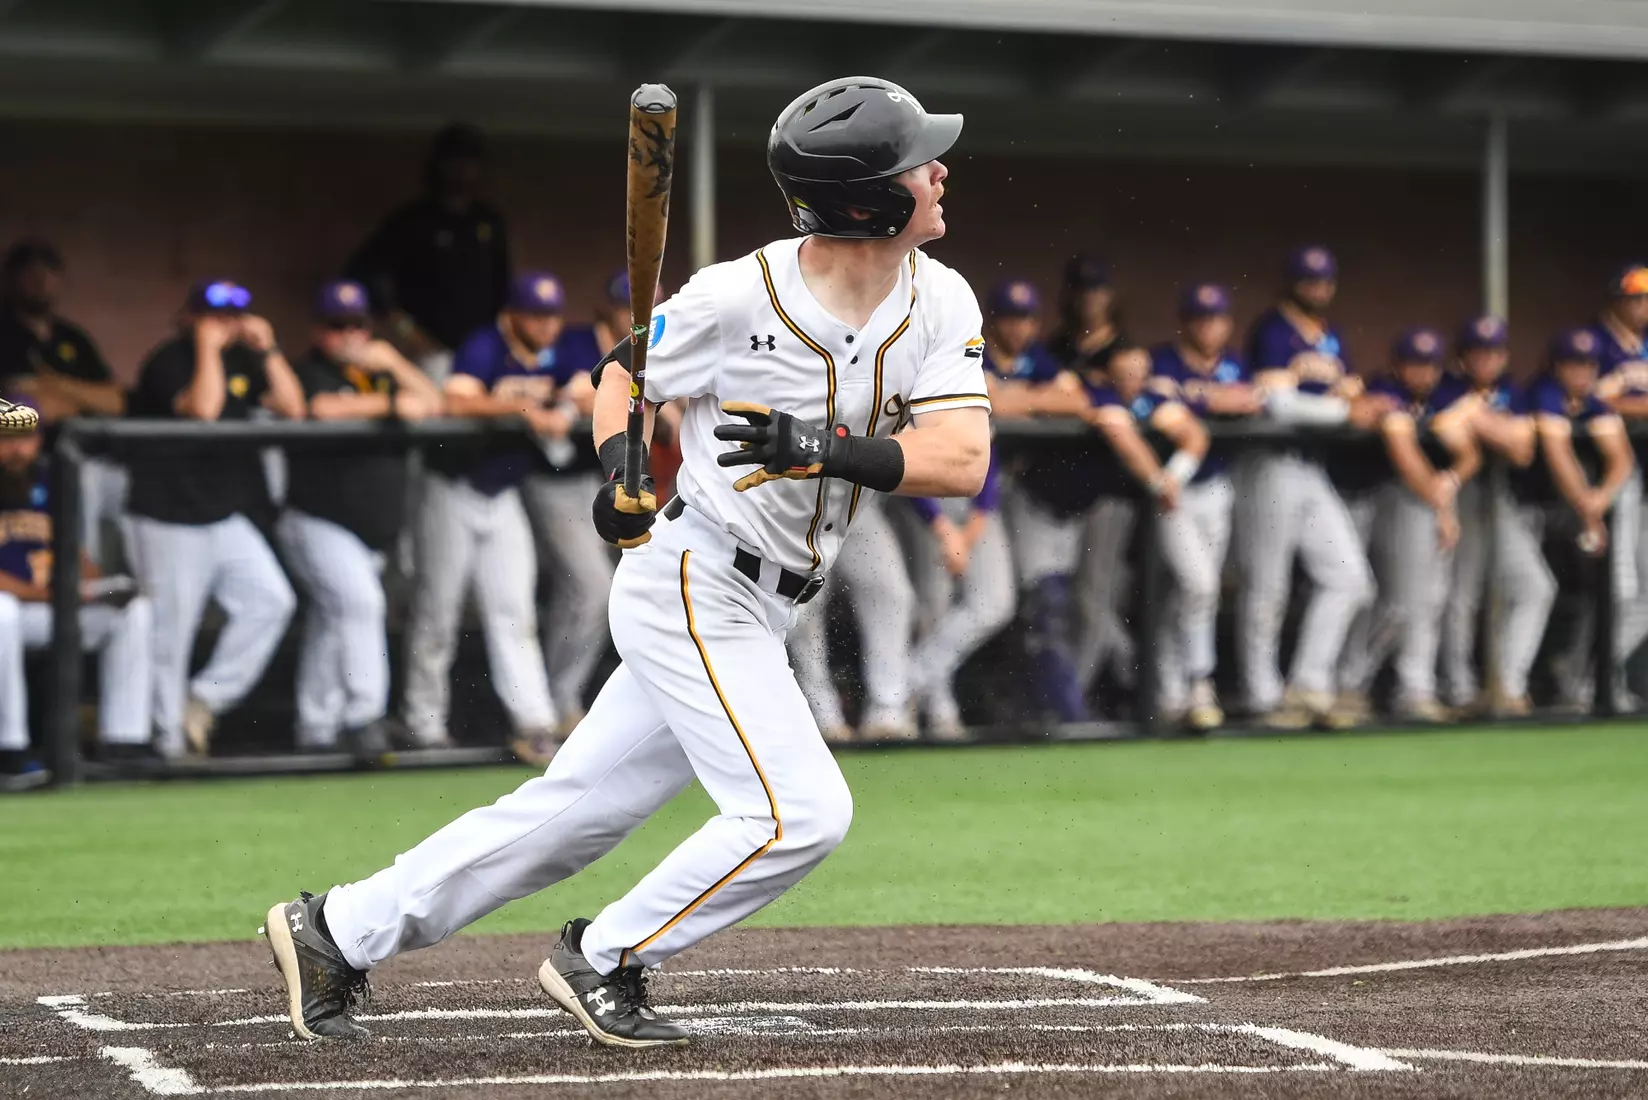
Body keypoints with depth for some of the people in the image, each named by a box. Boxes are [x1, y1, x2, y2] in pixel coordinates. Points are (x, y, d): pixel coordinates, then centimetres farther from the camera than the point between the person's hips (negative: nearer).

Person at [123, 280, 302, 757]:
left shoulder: (242, 360, 13)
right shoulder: (168, 361, -10)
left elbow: (292, 408, 6)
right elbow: (202, 408, -26)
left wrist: (267, 349, -1)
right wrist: (208, 346, -19)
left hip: (226, 517, 7)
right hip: (169, 520, -7)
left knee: (271, 601, -5)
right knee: (170, 632, -3)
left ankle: (204, 699, 6)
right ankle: (169, 744, 4)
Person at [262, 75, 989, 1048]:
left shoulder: (940, 302, -2)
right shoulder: (739, 297, -16)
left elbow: (962, 460, -12)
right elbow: (624, 376, 2)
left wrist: (824, 447, -26)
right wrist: (622, 471, -17)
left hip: (754, 616, 6)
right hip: (691, 584, -6)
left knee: (579, 806, 10)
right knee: (801, 812, -15)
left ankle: (338, 932, 20)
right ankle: (604, 963, 2)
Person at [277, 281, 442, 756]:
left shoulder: (379, 372, 14)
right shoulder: (310, 372, -7)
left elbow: (432, 404, 9)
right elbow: (322, 408, -28)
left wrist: (392, 364, -4)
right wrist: (391, 404, -22)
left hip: (371, 534, 7)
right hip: (317, 525, -7)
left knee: (330, 628, 12)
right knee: (359, 601, -24)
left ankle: (316, 733, 18)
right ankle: (364, 717, -25)